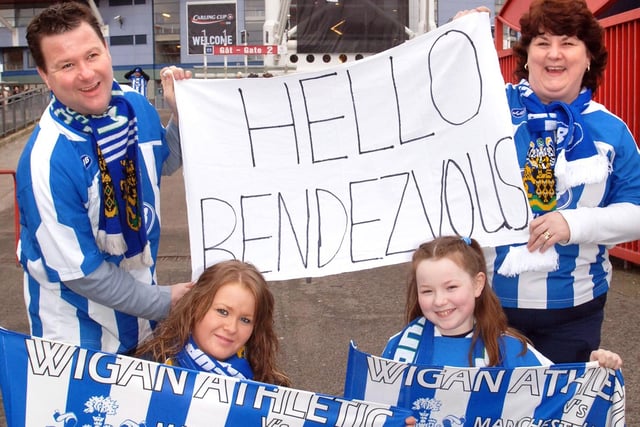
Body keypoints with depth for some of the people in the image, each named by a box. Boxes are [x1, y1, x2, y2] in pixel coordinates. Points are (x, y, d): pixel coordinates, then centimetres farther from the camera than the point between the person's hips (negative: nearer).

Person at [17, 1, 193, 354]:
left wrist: (181, 112, -8)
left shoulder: (136, 107, -12)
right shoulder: (47, 161, -30)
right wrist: (164, 302, -14)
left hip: (141, 287, 6)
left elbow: (165, 163, 11)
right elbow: (79, 272, -23)